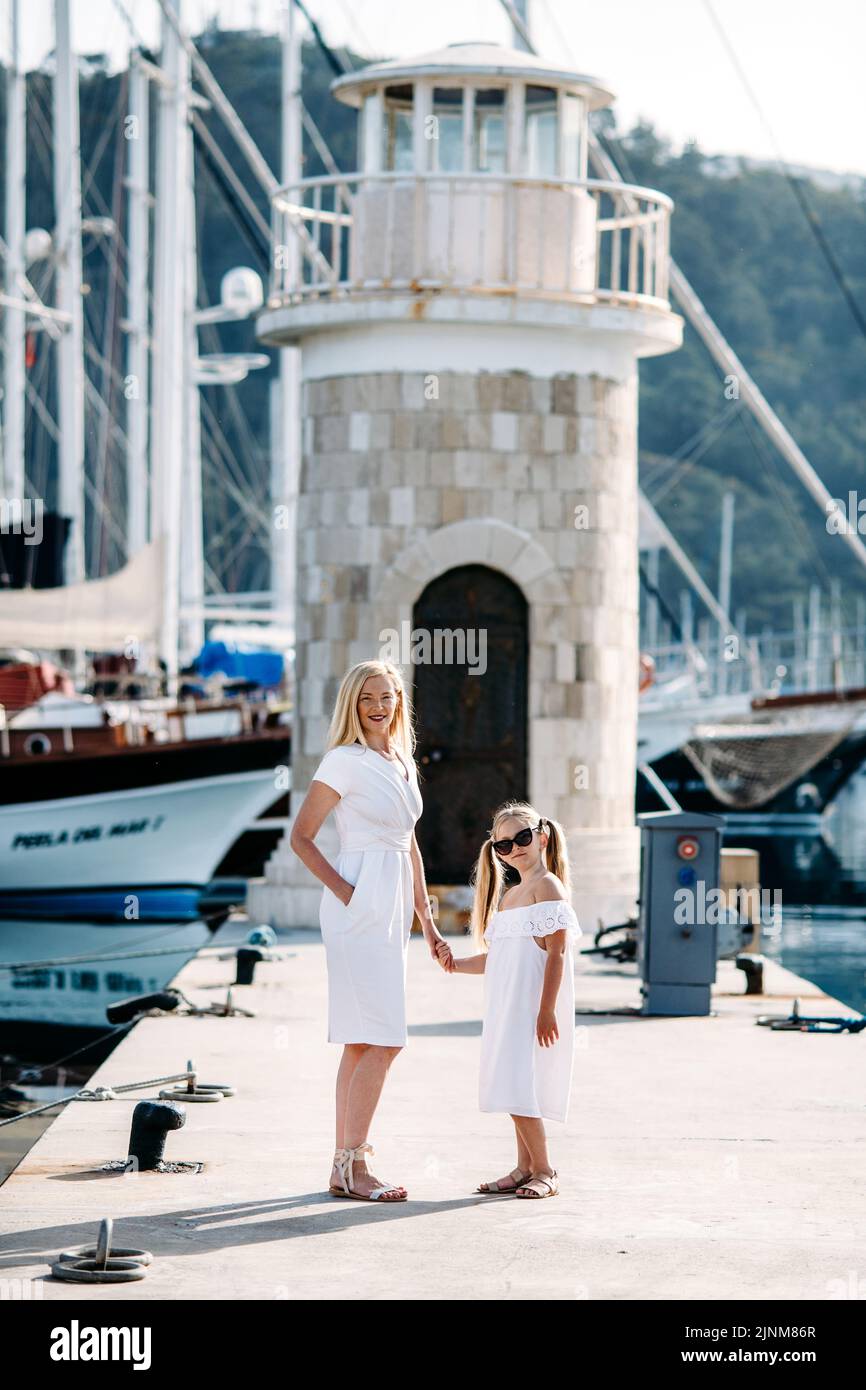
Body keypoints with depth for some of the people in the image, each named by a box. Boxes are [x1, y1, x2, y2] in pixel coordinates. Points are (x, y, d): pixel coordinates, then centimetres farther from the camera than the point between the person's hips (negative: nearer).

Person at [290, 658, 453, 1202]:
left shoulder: (403, 763, 16)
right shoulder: (344, 762, -7)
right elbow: (301, 837, -6)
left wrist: (428, 923, 20)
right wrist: (343, 890, -12)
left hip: (392, 909, 8)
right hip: (360, 907, -8)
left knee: (363, 1042, 8)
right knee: (383, 1040, -13)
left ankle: (345, 1164, 11)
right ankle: (352, 1166, -11)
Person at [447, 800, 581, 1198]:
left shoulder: (547, 886, -8)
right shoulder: (508, 896, 19)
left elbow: (556, 953, -15)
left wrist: (546, 1011, -21)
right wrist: (458, 964, 5)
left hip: (532, 1009, -9)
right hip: (506, 1010, 9)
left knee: (520, 1089, -12)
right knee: (513, 1090, 10)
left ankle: (544, 1172, -5)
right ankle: (525, 1168, 17)